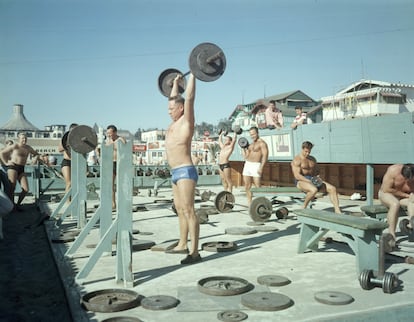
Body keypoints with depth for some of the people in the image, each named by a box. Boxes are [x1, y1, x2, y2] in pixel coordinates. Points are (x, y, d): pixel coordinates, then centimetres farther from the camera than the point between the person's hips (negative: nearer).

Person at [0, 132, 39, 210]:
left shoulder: (28, 148, 12)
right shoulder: (14, 146, -1)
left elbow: (36, 154, 27)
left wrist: (35, 158, 5)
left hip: (22, 169, 5)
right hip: (13, 167, -4)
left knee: (26, 189, -6)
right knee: (12, 187, -10)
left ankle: (18, 204, 11)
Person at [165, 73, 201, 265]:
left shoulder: (186, 121, -6)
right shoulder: (174, 123, 16)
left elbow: (190, 97, -13)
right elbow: (174, 99, 30)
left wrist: (192, 75, -9)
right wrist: (175, 83, 38)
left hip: (185, 171, -9)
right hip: (176, 172, 9)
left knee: (188, 211, -12)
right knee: (180, 210, 15)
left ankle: (194, 252, -11)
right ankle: (182, 245, 25)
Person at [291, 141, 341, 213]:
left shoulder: (313, 159, 17)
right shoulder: (296, 160, -7)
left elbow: (317, 172, 19)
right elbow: (297, 176, -17)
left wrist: (319, 178, -5)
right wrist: (310, 181, -26)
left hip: (313, 180, 7)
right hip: (301, 181, -7)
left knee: (332, 189, -13)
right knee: (314, 190, -40)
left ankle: (337, 210, -19)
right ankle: (304, 207, -17)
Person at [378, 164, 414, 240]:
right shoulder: (393, 170, -24)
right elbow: (386, 189, -21)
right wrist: (406, 195, -21)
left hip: (404, 197, 3)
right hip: (386, 194, -3)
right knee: (395, 204, -36)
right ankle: (391, 233, -38)